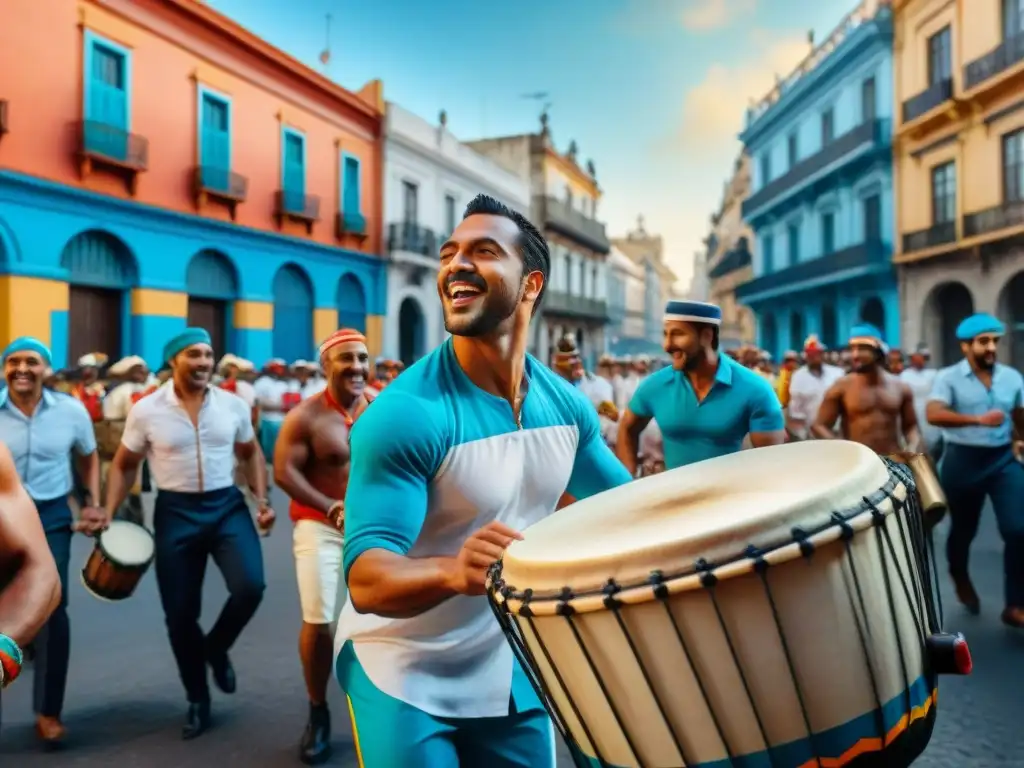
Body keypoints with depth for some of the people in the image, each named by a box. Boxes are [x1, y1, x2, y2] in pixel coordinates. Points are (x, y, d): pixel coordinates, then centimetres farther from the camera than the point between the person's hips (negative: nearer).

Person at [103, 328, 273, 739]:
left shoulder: (233, 405, -1)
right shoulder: (145, 411, -6)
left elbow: (251, 453, 12)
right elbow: (124, 466, 4)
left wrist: (262, 500, 1)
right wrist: (108, 514, -6)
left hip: (227, 505, 1)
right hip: (175, 512, -1)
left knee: (250, 586, -19)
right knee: (180, 614, 5)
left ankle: (216, 648, 15)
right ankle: (197, 701, 27)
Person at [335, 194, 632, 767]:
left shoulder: (567, 404, -6)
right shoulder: (405, 413, -24)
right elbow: (366, 579, -29)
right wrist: (454, 571, -48)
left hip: (510, 670, 6)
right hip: (402, 674, -5)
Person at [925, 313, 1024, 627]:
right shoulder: (949, 377, -9)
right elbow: (933, 414, -23)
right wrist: (978, 420, -31)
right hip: (963, 460, -2)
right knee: (963, 528, 14)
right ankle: (960, 578, 44)